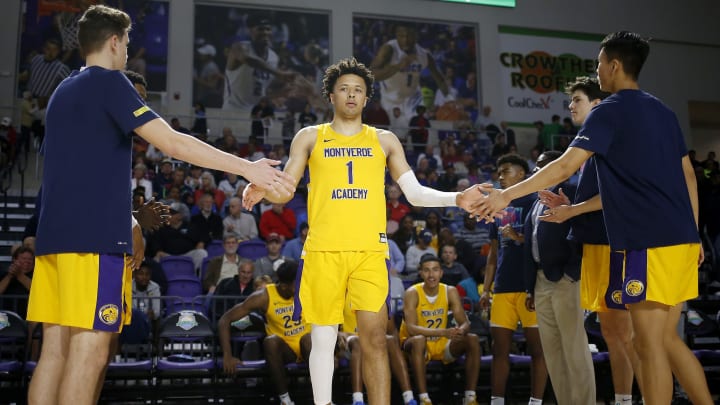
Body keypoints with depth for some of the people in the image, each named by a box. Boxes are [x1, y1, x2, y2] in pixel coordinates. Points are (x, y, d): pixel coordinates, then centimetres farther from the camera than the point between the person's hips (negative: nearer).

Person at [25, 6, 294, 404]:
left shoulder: (63, 91, 21)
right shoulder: (108, 82, -4)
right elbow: (172, 142, -15)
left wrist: (124, 225, 29)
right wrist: (247, 168, -14)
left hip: (55, 233, 8)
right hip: (94, 235, -8)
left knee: (55, 350, 7)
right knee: (88, 352, -6)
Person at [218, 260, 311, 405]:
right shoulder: (264, 297, -19)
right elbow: (225, 320, -17)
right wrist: (227, 356, -23)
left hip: (306, 344, 0)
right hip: (283, 348, 0)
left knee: (310, 338, -36)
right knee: (271, 341, -35)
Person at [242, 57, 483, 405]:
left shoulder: (384, 140, 14)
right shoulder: (310, 137, 12)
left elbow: (414, 192, 12)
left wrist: (456, 199, -4)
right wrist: (262, 190, -16)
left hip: (370, 250, 1)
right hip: (324, 250, 0)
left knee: (374, 337, -5)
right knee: (324, 337, 4)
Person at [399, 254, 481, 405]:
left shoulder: (450, 291, -5)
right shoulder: (412, 293, -17)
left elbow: (465, 323, -8)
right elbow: (411, 328, -30)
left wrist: (460, 331, -34)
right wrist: (444, 332, -42)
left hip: (442, 344, 4)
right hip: (417, 344, -4)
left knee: (473, 340, -18)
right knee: (418, 340, -38)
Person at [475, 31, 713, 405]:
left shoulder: (609, 111, -6)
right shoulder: (663, 112, 18)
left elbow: (566, 166, -16)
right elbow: (688, 176, 19)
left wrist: (507, 195, -14)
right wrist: (693, 234, 23)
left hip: (649, 242, -8)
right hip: (681, 238, 8)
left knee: (649, 344, -2)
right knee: (667, 339, 16)